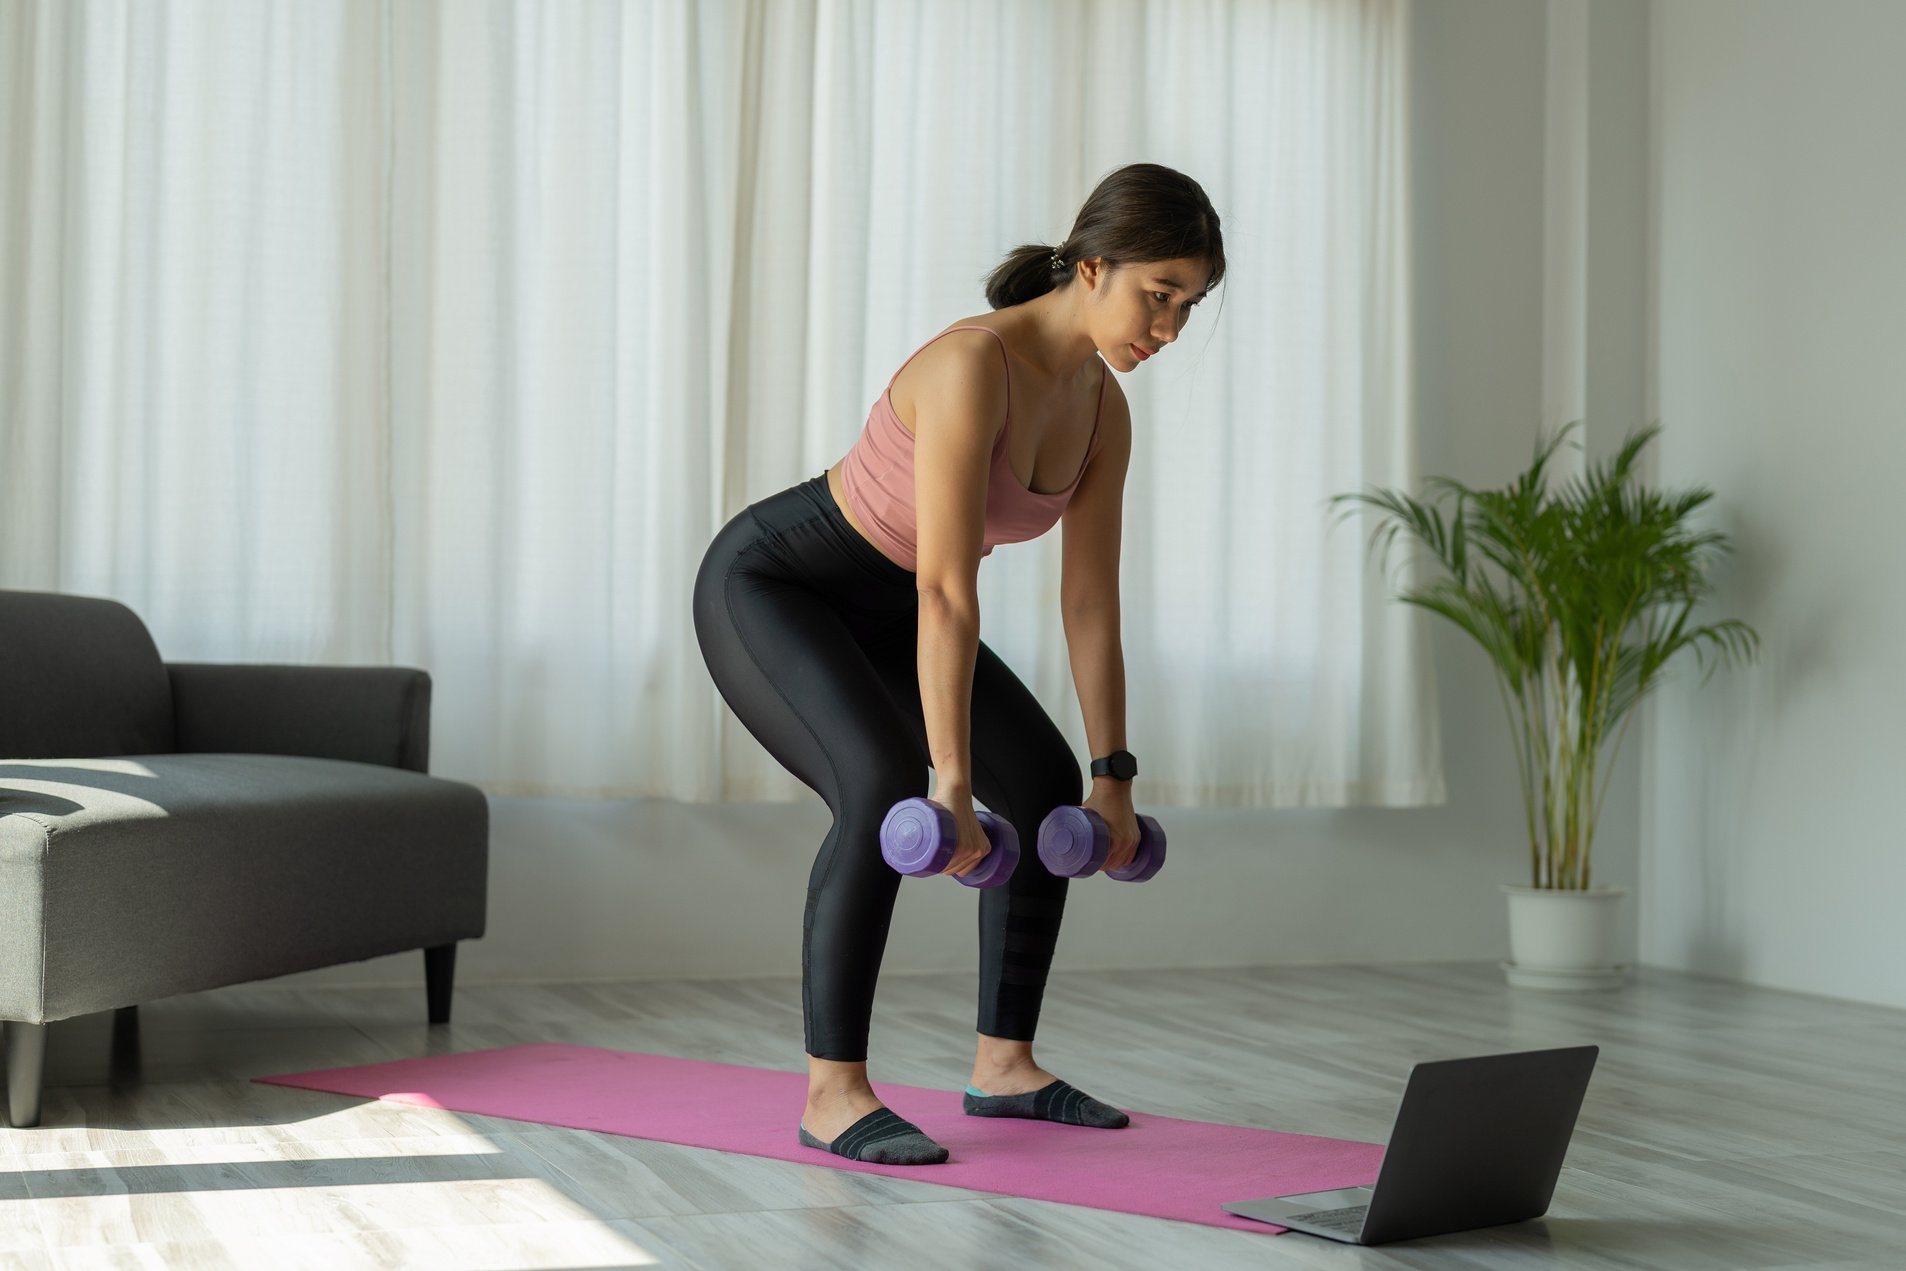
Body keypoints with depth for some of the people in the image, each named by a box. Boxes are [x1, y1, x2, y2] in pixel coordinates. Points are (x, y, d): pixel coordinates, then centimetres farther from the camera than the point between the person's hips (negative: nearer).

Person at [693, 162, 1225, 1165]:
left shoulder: (1102, 408, -6)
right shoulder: (974, 366, -32)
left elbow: (1092, 603, -1)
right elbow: (947, 593, -35)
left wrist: (1111, 776, -1)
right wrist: (951, 781, -36)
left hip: (878, 608, 9)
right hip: (765, 583, -9)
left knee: (1047, 788, 8)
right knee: (884, 788, -31)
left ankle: (1003, 1064, 16)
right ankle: (833, 1091, -20)